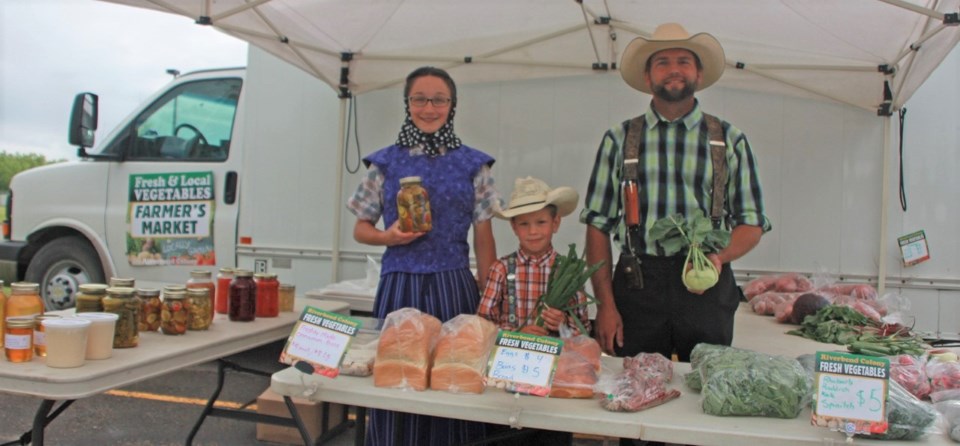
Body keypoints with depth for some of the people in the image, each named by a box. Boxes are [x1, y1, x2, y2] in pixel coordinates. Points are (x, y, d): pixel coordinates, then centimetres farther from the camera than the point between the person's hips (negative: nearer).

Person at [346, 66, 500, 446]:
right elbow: (360, 229, 11)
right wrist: (389, 236, -11)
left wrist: (490, 300, 0)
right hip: (399, 286, 1)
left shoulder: (473, 164, 5)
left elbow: (484, 240, 6)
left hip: (454, 287, 0)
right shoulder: (385, 163, 6)